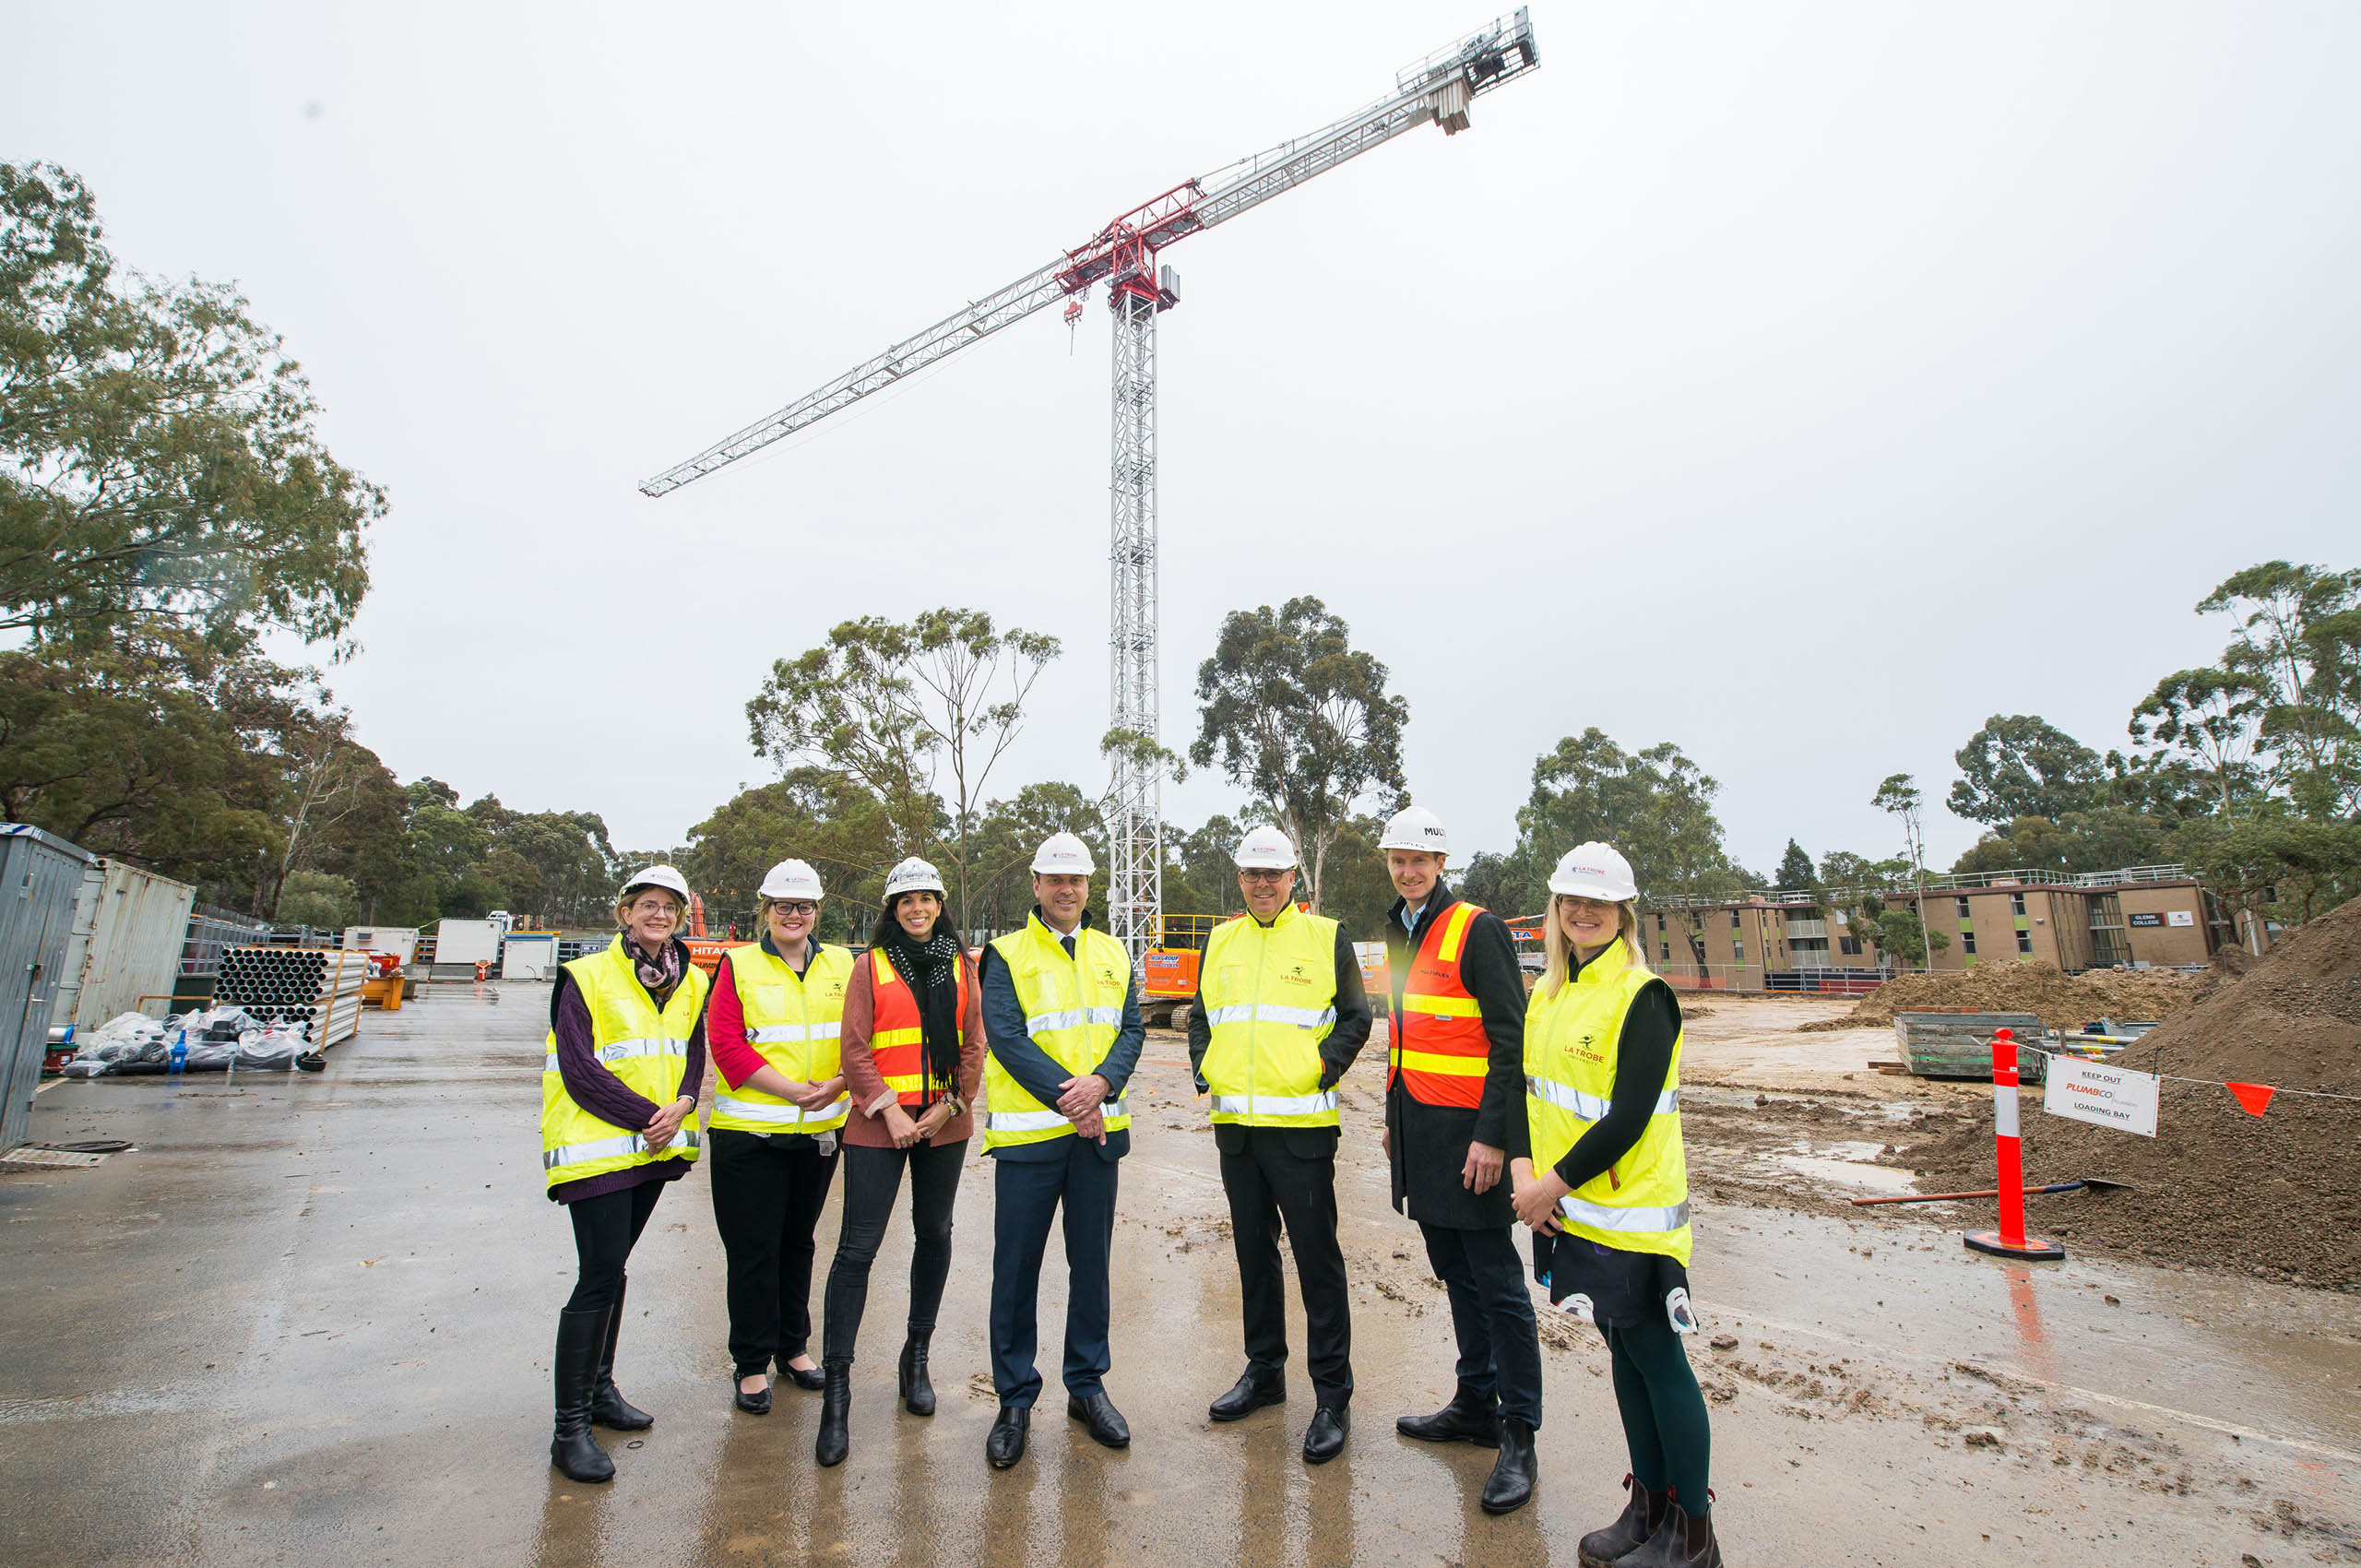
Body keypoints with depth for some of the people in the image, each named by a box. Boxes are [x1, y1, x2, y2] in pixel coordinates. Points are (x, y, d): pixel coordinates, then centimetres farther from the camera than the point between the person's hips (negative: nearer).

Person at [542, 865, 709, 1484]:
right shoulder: (587, 978, -10)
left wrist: (682, 1103, -11)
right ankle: (570, 1427, 5)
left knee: (611, 1268, 18)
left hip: (654, 1150, 6)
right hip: (596, 1148, -6)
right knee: (599, 1276, -7)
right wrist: (646, 1116, -18)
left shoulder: (690, 982, 7)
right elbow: (578, 1069, -14)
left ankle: (599, 1387, 33)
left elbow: (694, 1054, 9)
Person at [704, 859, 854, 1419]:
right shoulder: (738, 964, -3)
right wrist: (792, 1090, -18)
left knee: (798, 1240, 17)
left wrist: (835, 1085, -14)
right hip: (749, 1131, -3)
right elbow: (727, 1043, -12)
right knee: (753, 1248, 5)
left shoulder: (842, 964, 5)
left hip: (820, 1130, 3)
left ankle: (793, 1348, 32)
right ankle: (752, 1364, 22)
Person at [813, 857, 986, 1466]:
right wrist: (890, 1111, -11)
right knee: (858, 1246, -4)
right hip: (879, 1123, -3)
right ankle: (836, 1389, 5)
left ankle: (916, 1356, 32)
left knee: (934, 1233, 12)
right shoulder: (872, 965, 1)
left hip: (944, 1124, 3)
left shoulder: (961, 966, 7)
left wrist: (949, 1106, -6)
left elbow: (974, 1045, 5)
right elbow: (855, 1049, -4)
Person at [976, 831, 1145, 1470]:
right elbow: (1005, 1037, -12)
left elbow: (1132, 1028, 4)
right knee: (1017, 1268, 5)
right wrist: (1066, 1098, -18)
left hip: (1098, 1130, 4)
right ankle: (1014, 1400, 22)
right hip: (1028, 1131, -3)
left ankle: (1087, 1386, 30)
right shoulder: (1007, 955, -3)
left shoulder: (1112, 954, 10)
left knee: (1092, 1262, 13)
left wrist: (1101, 1083, -15)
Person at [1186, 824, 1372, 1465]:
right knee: (1253, 1252, 17)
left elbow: (1356, 1018, -1)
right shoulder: (1220, 942, 11)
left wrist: (1321, 1072, -11)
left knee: (1317, 1256, 1)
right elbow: (1199, 1016, 19)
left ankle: (1333, 1394, 15)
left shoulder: (1326, 936, -2)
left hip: (1300, 1123, -5)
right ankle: (1264, 1370, 33)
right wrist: (1204, 1072, 5)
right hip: (1235, 1121, 5)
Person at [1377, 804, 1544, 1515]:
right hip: (1419, 1130, 8)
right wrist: (1395, 1117, 20)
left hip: (1468, 1135, -8)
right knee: (1455, 1274, 16)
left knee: (1497, 1283, 1)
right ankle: (1475, 1404, 29)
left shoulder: (1477, 929, -11)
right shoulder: (1401, 935, 13)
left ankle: (1518, 1436, 12)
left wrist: (1492, 1136, -18)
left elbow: (1511, 1040, -15)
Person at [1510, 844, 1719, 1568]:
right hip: (1571, 1209, 7)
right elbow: (1529, 1087, 9)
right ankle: (1648, 1506, 34)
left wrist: (1558, 1181, -15)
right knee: (1623, 1354, 18)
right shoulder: (1548, 992, 7)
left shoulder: (1643, 996, -15)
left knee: (1657, 1360, 6)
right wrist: (1524, 1168, -5)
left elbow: (1630, 1116, -20)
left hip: (1632, 1212, -7)